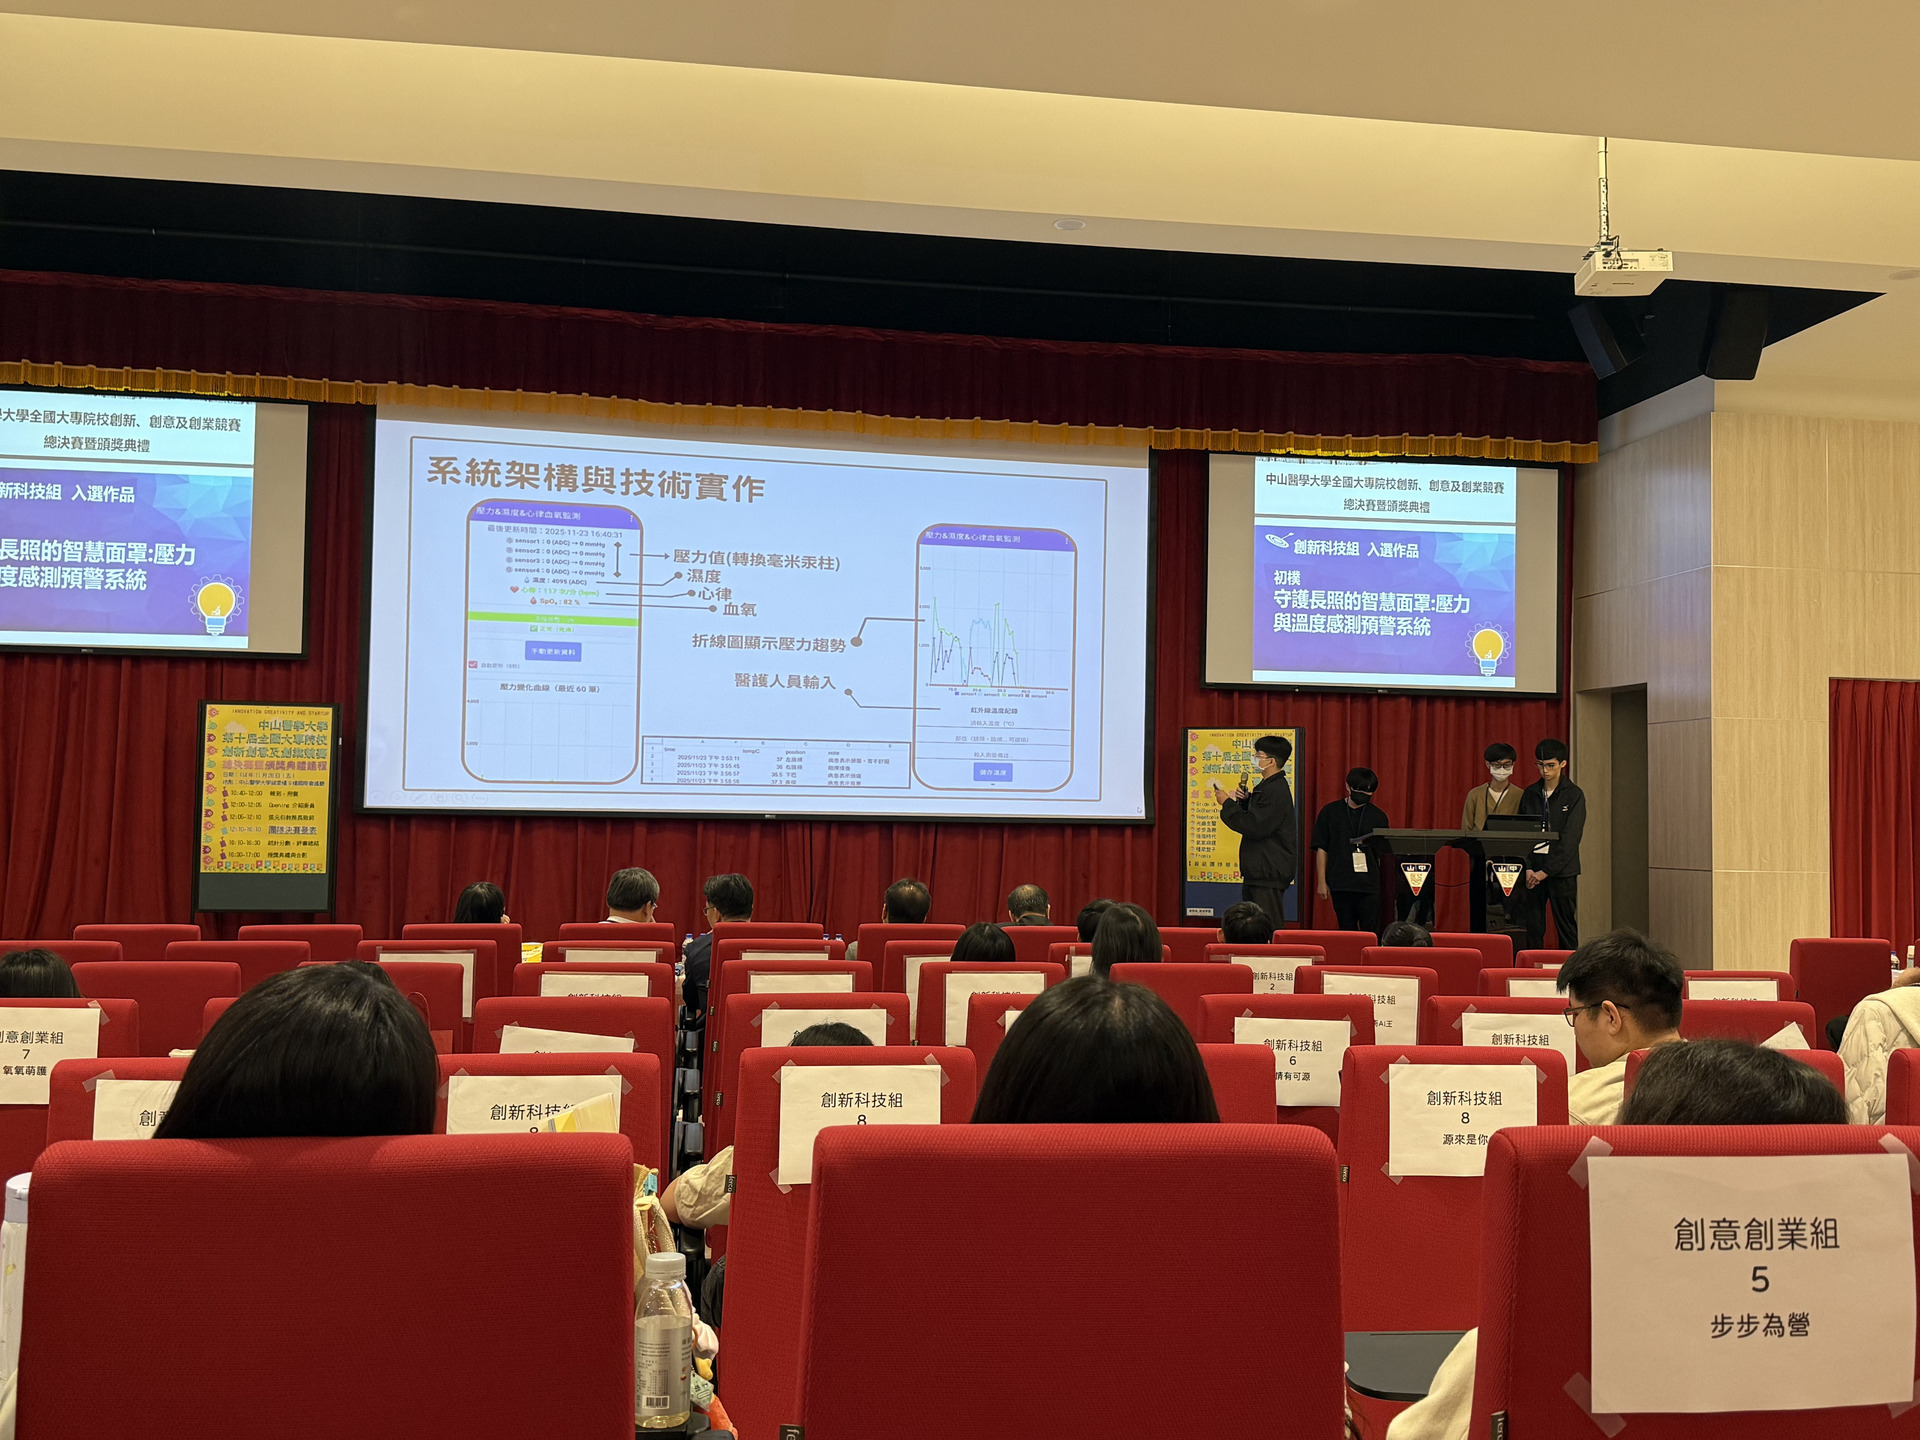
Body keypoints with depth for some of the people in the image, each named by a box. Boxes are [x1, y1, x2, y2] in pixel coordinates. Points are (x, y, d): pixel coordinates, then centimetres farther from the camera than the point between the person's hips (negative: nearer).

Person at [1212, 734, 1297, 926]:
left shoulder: (1276, 790, -18)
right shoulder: (1266, 786, 16)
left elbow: (1255, 827, -24)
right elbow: (1252, 816, 24)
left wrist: (1228, 804, -15)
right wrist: (1242, 800, 6)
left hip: (1269, 873, -11)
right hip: (1258, 871, 11)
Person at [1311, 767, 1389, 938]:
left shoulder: (1378, 816, 8)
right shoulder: (1330, 812, 6)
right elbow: (1321, 849, 7)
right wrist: (1321, 881, 2)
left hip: (1370, 885, 0)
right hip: (1340, 884, 0)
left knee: (1371, 934, -6)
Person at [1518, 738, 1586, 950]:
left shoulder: (1574, 795, -2)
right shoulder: (1530, 794, 10)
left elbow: (1570, 839, -9)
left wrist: (1546, 871, -14)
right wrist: (1527, 868, -7)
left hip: (1561, 872, -3)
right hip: (1532, 871, 3)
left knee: (1566, 928, 1)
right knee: (1531, 928, 2)